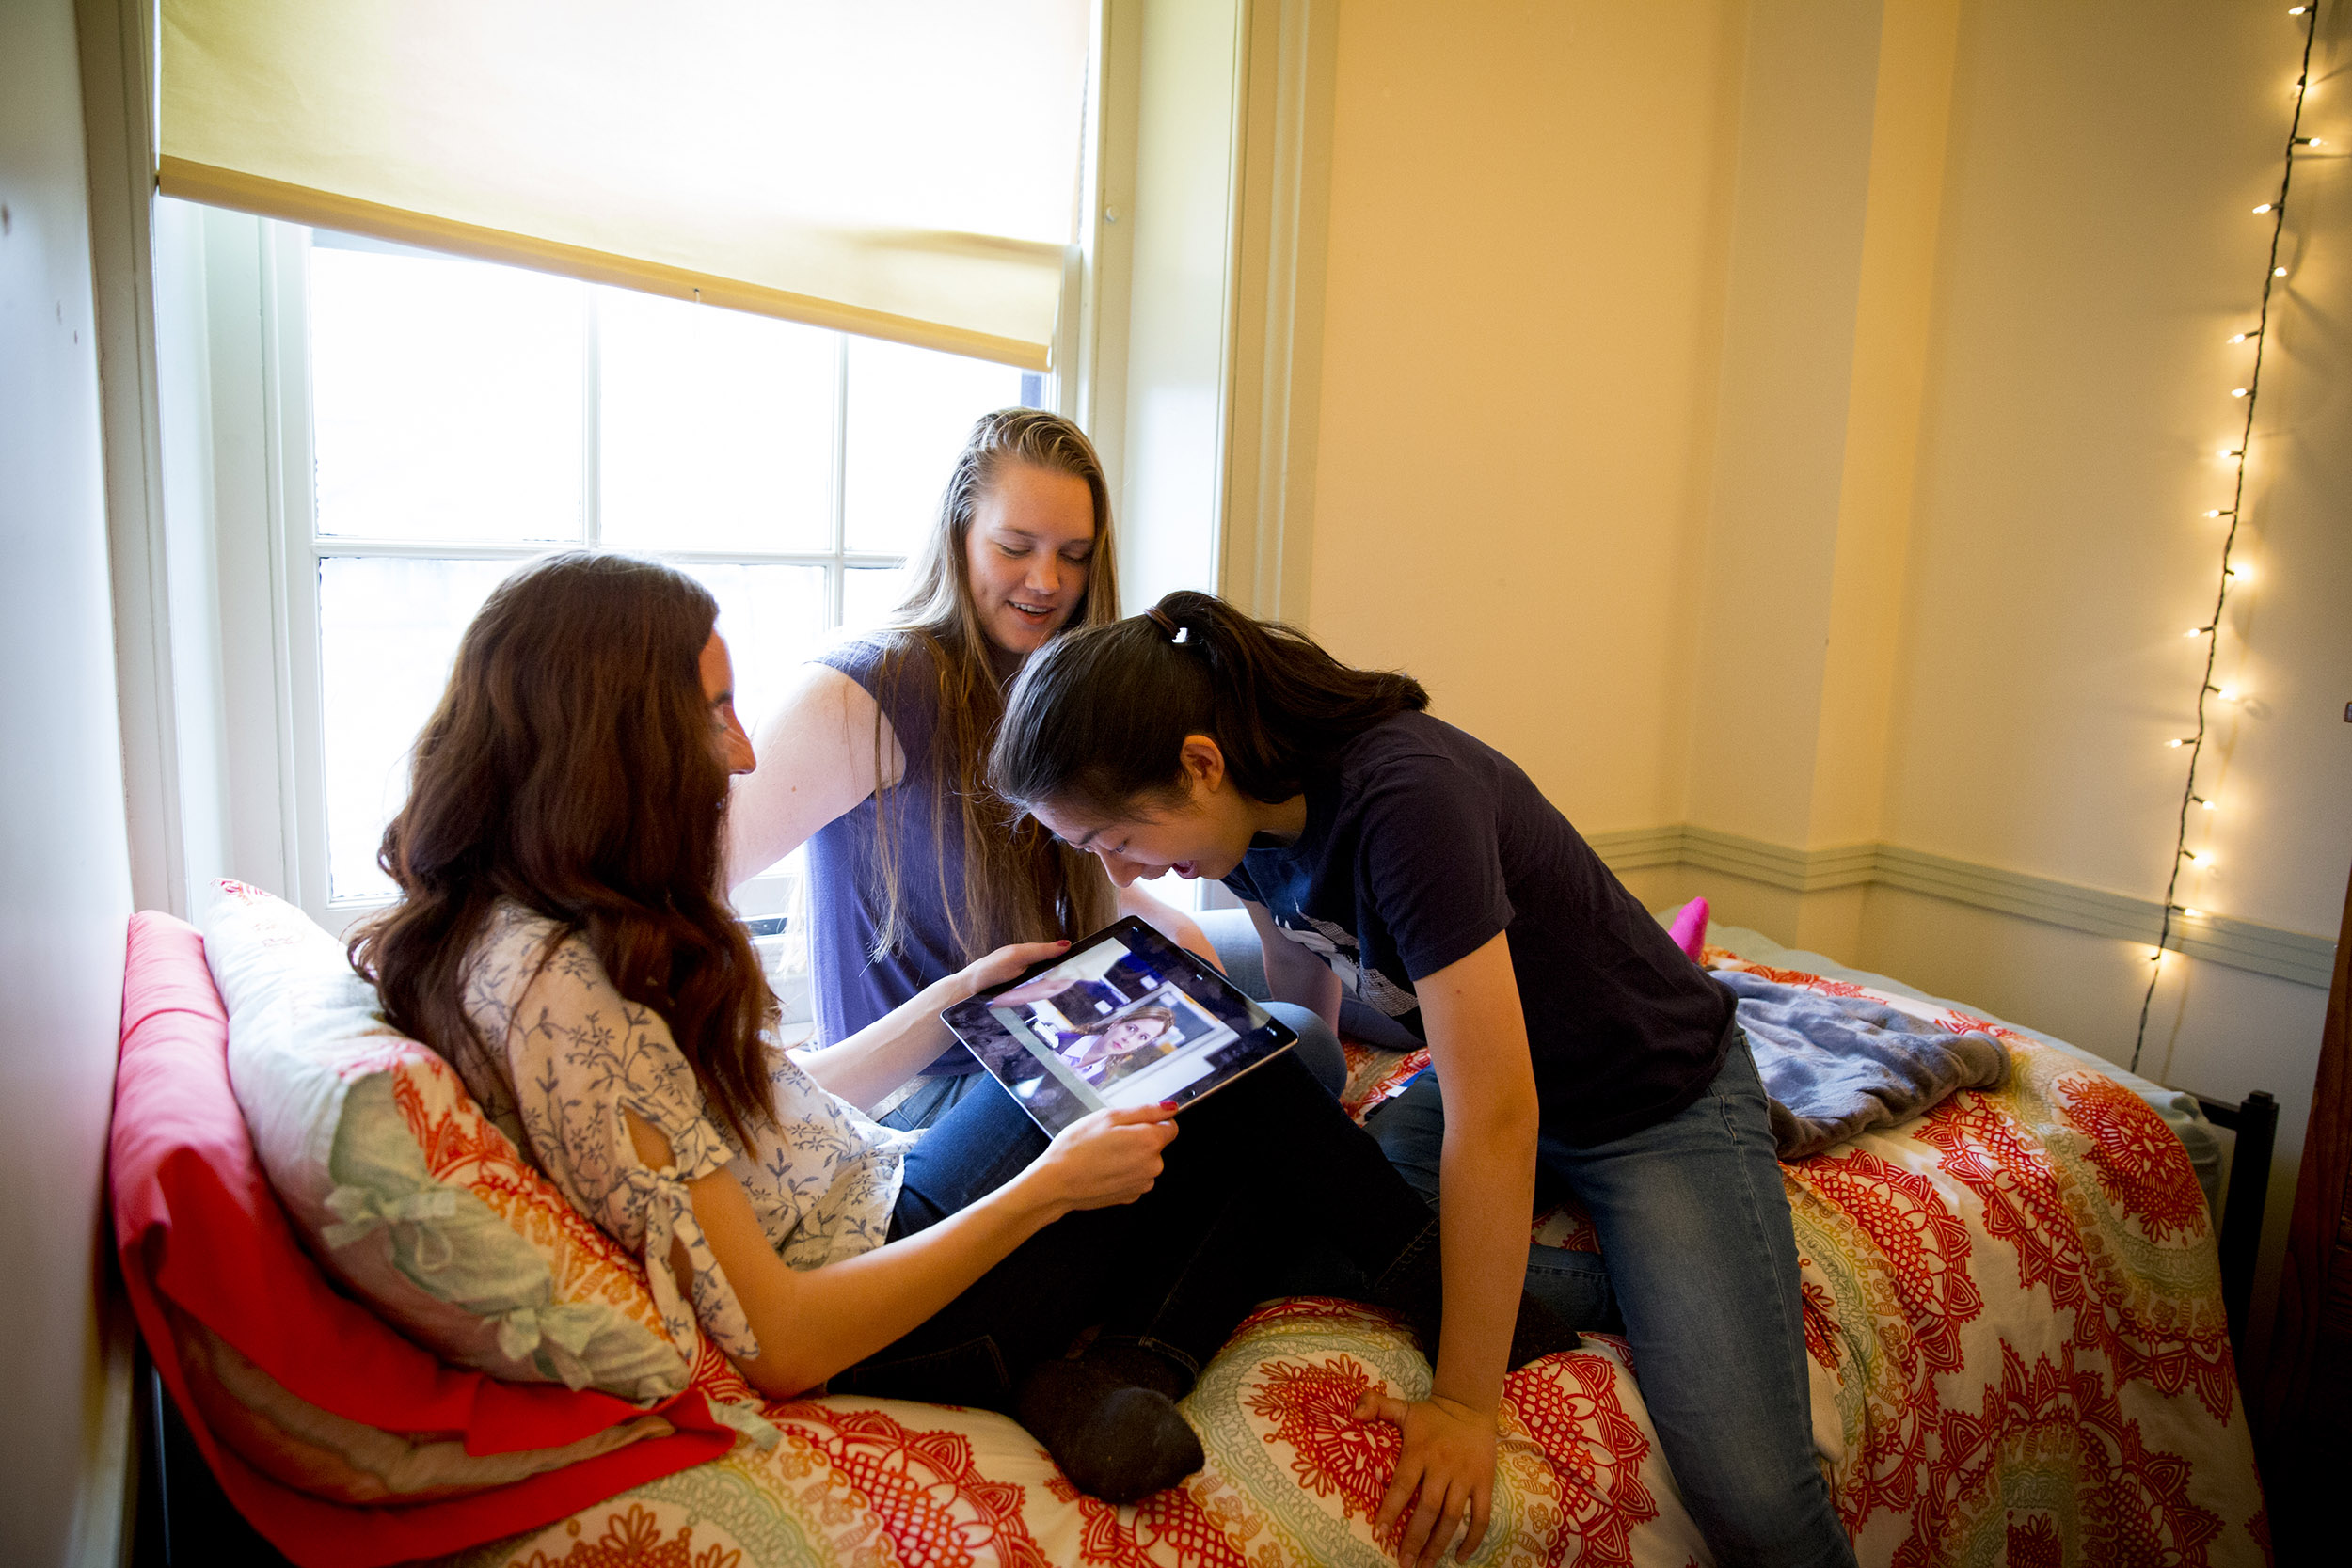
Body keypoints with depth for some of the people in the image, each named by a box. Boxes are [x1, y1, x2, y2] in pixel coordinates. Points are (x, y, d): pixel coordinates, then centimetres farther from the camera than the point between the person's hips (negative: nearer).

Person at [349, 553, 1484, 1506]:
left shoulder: (585, 935, 0)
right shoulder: (555, 995, -29)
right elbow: (782, 1348, -26)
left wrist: (958, 996, 11)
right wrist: (1049, 1187, -21)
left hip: (883, 1205, 9)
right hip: (878, 1328, -9)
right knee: (1243, 1083, -1)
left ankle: (1122, 1375, -4)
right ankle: (1447, 1290, 23)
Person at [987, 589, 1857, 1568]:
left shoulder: (1406, 798, -34)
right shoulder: (1253, 803, -10)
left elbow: (1495, 1118, -32)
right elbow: (1304, 1011, 9)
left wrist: (1465, 1401, -26)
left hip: (1661, 1098, -7)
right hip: (1489, 1080, 8)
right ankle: (1627, 1286, -1)